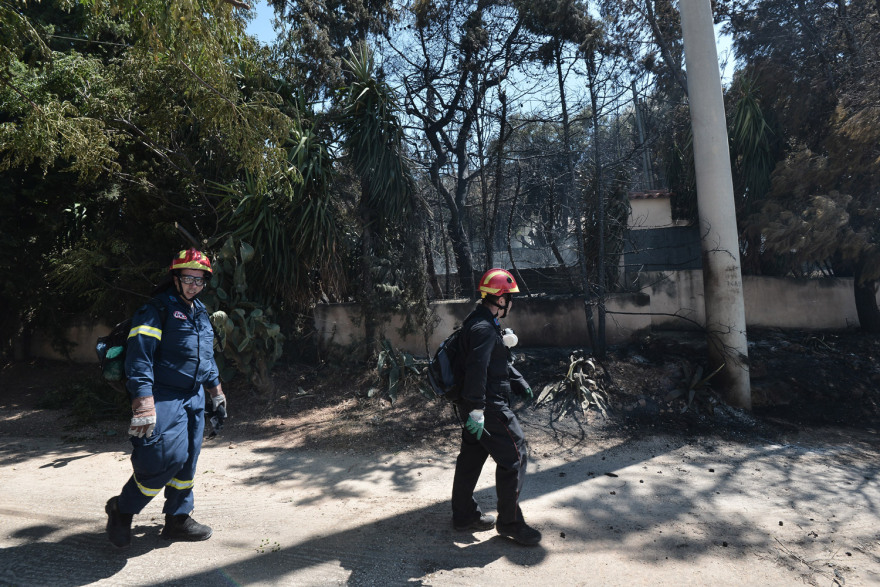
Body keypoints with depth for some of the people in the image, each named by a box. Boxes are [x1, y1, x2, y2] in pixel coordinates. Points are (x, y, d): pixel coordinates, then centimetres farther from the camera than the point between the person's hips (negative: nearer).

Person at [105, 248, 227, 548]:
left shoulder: (201, 313, 15)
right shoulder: (157, 310, -10)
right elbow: (139, 357, -18)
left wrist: (216, 389, 25)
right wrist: (143, 403, -25)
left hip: (194, 398, 8)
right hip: (163, 397, -8)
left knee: (188, 459, 10)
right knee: (167, 456, -14)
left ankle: (178, 518, 24)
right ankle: (121, 510, 12)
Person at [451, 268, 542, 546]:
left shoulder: (482, 323, 14)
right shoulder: (484, 328, -21)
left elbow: (498, 359, 25)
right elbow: (477, 369, -28)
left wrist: (519, 380, 26)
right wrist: (476, 411, -29)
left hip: (475, 405, 11)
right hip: (488, 407, -11)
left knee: (472, 455, 18)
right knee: (514, 455, 0)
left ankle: (464, 514, 33)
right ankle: (509, 522, 14)